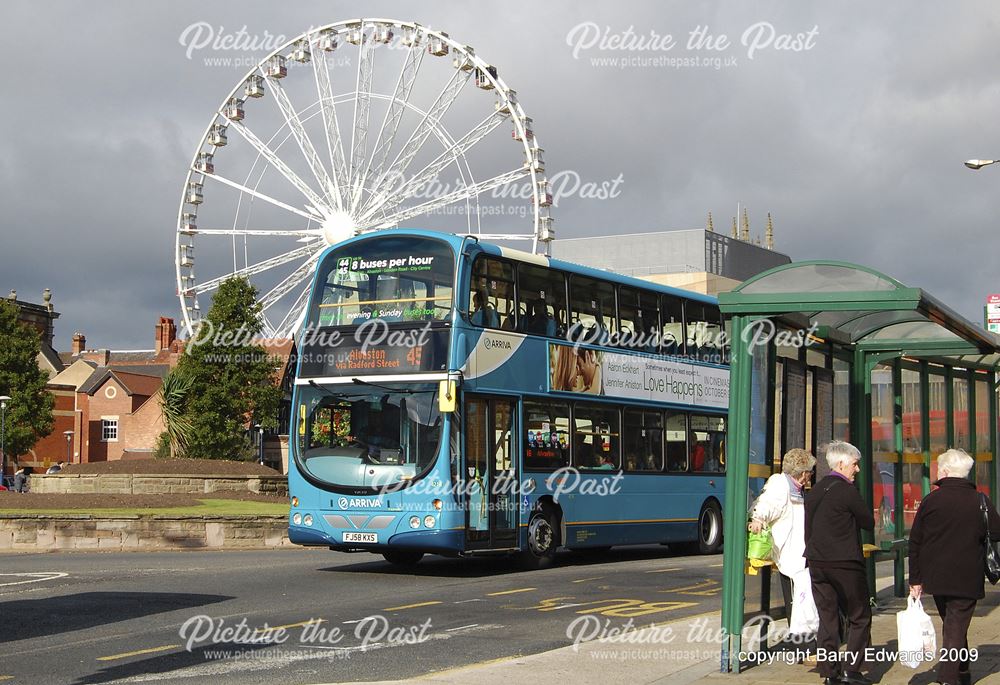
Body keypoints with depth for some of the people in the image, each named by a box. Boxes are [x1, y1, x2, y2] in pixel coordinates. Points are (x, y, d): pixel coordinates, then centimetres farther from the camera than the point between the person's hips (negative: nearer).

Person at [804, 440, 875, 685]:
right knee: (859, 618, 5)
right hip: (845, 564, -6)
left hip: (816, 562, 6)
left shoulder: (814, 491, 10)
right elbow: (869, 522, -6)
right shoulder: (848, 491, -13)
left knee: (827, 619, 9)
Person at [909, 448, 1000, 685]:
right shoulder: (980, 502, -7)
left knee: (951, 624, 20)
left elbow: (915, 542, -1)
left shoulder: (931, 500, -3)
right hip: (967, 580, -3)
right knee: (956, 628, -2)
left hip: (936, 577, 3)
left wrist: (915, 580, 5)